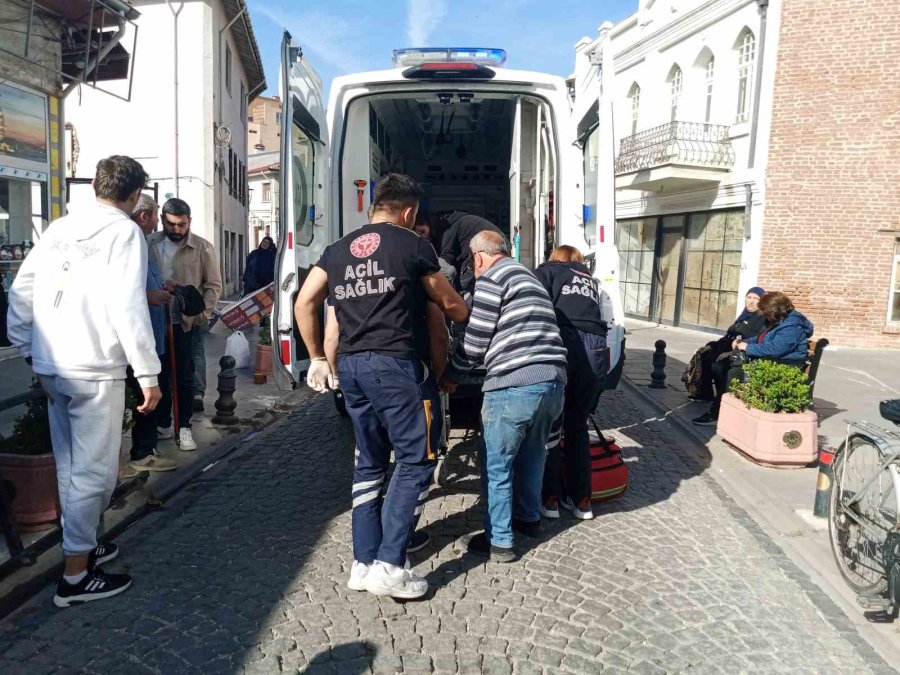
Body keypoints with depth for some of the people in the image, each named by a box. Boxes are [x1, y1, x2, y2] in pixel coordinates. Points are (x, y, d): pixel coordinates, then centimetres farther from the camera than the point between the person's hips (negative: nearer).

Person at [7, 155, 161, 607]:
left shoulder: (59, 228, 13)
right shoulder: (124, 231, -8)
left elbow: (19, 291, 12)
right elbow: (127, 307, -17)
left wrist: (26, 348, 20)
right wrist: (148, 374, -14)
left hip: (51, 366, 8)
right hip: (95, 369, -7)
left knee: (71, 467, 18)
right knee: (94, 471, 1)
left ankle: (82, 545, 33)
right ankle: (76, 576, 9)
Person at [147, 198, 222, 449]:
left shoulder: (202, 247, -4)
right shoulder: (149, 244, 3)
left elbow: (214, 285, -2)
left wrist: (202, 312, -15)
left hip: (187, 322, -3)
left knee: (184, 377, 4)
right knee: (159, 374, 13)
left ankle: (184, 427, 15)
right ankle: (162, 424, 27)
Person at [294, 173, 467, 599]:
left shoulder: (338, 250, 15)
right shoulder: (413, 245, 1)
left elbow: (304, 303, 12)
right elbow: (448, 304, 11)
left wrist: (317, 358, 19)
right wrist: (468, 316, 32)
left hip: (350, 365, 7)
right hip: (395, 364, -6)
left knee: (370, 463, 15)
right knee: (416, 460, 2)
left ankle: (363, 563, 20)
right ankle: (389, 565, -2)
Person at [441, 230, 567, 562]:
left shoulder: (492, 277, -2)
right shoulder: (528, 277, 25)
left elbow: (475, 340, -5)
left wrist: (450, 375, 11)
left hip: (514, 385, -9)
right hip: (553, 380, 9)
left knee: (496, 464, 5)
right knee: (532, 452, 26)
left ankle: (499, 541, 14)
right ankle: (529, 517, 42)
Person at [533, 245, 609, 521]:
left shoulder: (548, 270, 17)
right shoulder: (591, 280, 32)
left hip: (564, 343, -4)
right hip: (596, 348, 5)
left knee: (550, 424, 8)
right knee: (578, 425, 17)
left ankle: (550, 498, 14)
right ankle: (581, 499, 22)